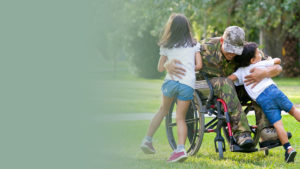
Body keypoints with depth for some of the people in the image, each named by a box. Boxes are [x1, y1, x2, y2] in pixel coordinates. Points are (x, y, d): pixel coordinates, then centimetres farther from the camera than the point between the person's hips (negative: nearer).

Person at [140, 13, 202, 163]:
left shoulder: (166, 46, 11)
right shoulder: (194, 45, 13)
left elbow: (160, 68, 14)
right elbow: (199, 65, 7)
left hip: (171, 80, 0)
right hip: (188, 84, 0)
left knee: (163, 110, 22)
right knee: (180, 118, 6)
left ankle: (147, 140, 21)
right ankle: (180, 149, -13)